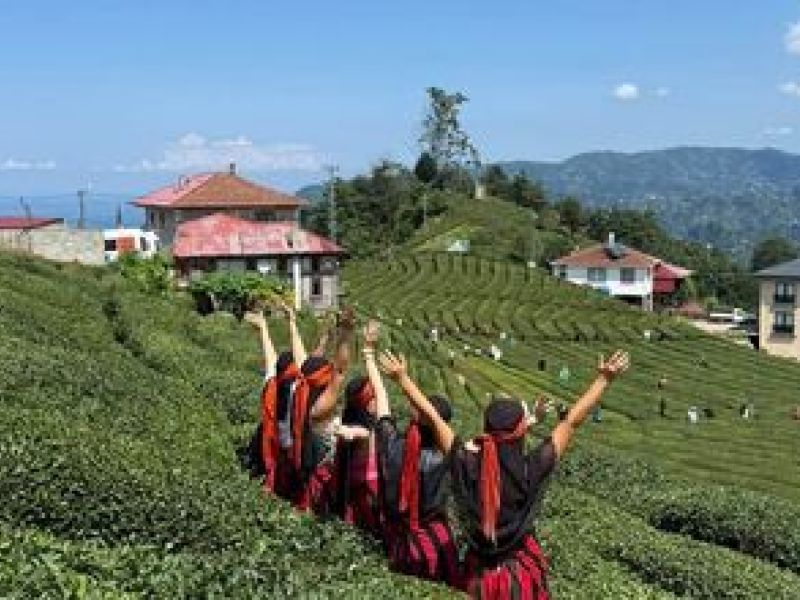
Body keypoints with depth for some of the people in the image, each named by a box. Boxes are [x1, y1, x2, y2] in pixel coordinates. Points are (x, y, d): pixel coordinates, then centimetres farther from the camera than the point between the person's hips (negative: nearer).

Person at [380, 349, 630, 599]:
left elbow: (432, 418, -11)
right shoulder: (530, 470, -22)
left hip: (479, 573, 2)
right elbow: (572, 422, -17)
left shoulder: (468, 465, -18)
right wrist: (604, 378, -12)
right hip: (521, 573, -2)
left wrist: (402, 376, -2)